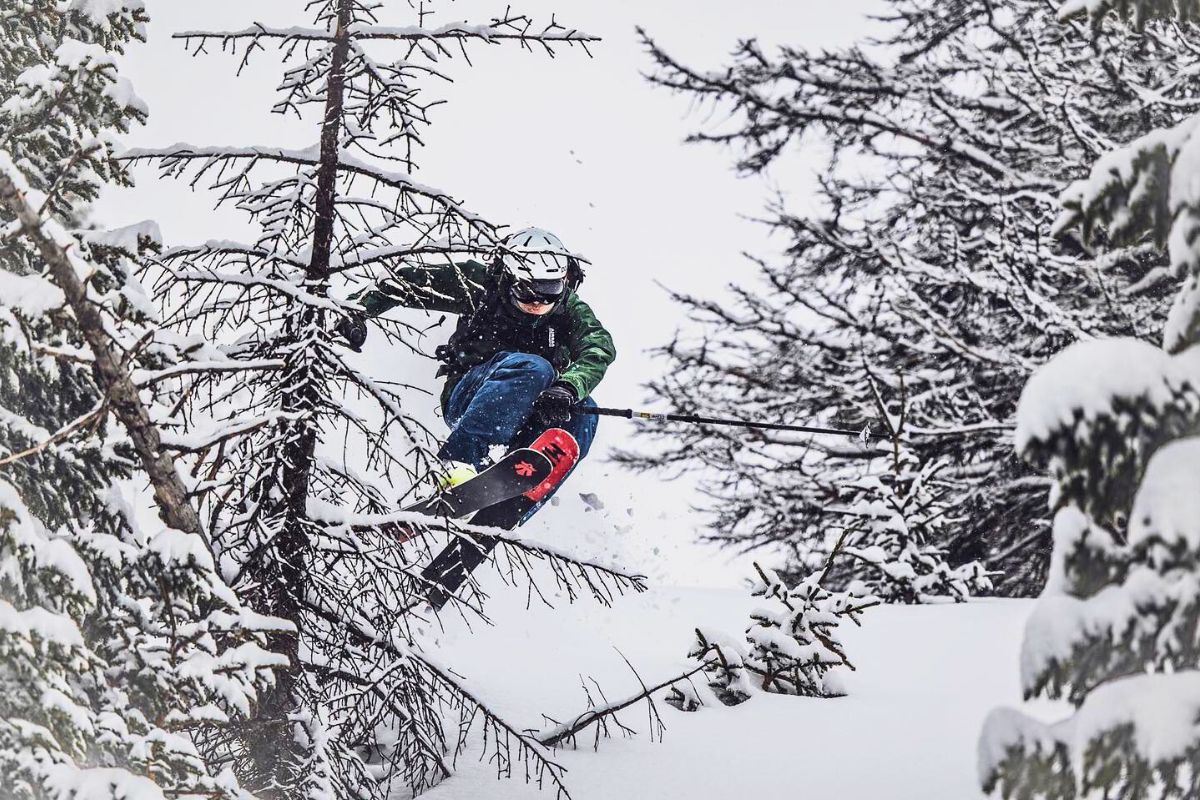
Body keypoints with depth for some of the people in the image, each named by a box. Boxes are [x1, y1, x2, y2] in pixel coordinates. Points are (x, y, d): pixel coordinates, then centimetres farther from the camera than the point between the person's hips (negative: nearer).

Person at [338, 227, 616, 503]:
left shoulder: (571, 310, -3)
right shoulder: (484, 289, -8)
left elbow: (600, 347, -22)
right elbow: (406, 283, -1)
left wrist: (567, 389, -42)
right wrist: (359, 312, -15)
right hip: (465, 398, -3)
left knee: (582, 411, -27)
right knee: (532, 369, -33)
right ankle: (459, 459, -41)